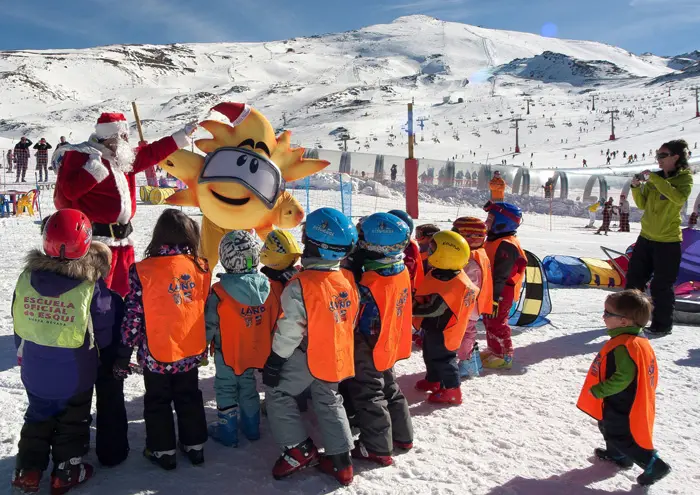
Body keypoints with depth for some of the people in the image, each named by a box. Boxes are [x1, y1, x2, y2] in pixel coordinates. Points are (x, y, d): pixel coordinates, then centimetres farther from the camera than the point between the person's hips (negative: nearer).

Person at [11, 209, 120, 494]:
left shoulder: (27, 278, -12)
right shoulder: (92, 285, -25)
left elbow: (19, 327, 2)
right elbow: (104, 331, -12)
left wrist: (24, 354, 17)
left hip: (35, 372, 3)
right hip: (75, 374, -3)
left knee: (37, 418, 25)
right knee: (72, 422, 18)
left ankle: (28, 471, 30)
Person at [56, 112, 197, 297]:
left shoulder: (121, 157, 15)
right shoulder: (79, 155, -9)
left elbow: (150, 154, 24)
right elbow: (70, 190, -20)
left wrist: (182, 136, 26)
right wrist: (96, 165, -24)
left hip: (122, 238, 9)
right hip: (97, 239, -9)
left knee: (123, 291, 19)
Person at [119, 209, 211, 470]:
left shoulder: (143, 271, -17)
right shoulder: (201, 267, -8)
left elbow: (133, 315, -12)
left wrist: (127, 346, 2)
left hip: (156, 354, -3)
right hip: (191, 352, 3)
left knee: (157, 402, 18)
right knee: (189, 399, 22)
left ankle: (163, 450, 29)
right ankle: (194, 445, 33)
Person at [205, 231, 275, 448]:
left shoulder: (220, 291, -24)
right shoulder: (266, 286, -11)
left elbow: (210, 324, -15)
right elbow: (275, 320, 0)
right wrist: (266, 342, 16)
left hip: (228, 353, -5)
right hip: (255, 351, 5)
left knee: (226, 390, 13)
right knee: (248, 386, 23)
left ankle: (227, 432, 23)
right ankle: (251, 428, 34)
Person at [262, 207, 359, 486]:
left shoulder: (300, 286, -23)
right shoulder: (349, 280, -3)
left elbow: (290, 330, -20)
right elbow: (352, 320, 9)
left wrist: (274, 363, -9)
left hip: (307, 356, -6)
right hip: (337, 355, 6)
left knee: (278, 394, 12)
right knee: (329, 402, 20)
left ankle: (299, 450, 10)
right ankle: (341, 461, 21)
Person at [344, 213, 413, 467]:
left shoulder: (369, 284, -30)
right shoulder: (401, 271, -5)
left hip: (367, 351, -8)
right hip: (388, 347, 8)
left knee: (367, 397, 7)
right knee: (389, 389, 24)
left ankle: (377, 448, 18)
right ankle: (402, 436, 37)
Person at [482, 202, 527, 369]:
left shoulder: (506, 246, -23)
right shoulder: (495, 240, 11)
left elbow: (500, 276, -26)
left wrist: (495, 298, -26)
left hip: (500, 294, -10)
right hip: (491, 292, 10)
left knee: (497, 324, -1)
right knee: (489, 322, 19)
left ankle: (504, 356, 11)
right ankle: (493, 350, 33)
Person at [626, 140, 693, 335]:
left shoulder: (685, 178, -7)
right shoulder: (655, 178, 8)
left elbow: (679, 198, -28)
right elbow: (642, 204, 9)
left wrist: (655, 179, -27)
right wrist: (636, 187, -7)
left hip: (668, 241, -6)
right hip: (646, 237, 6)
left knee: (661, 286, 0)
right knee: (634, 280, 10)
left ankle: (663, 325, 14)